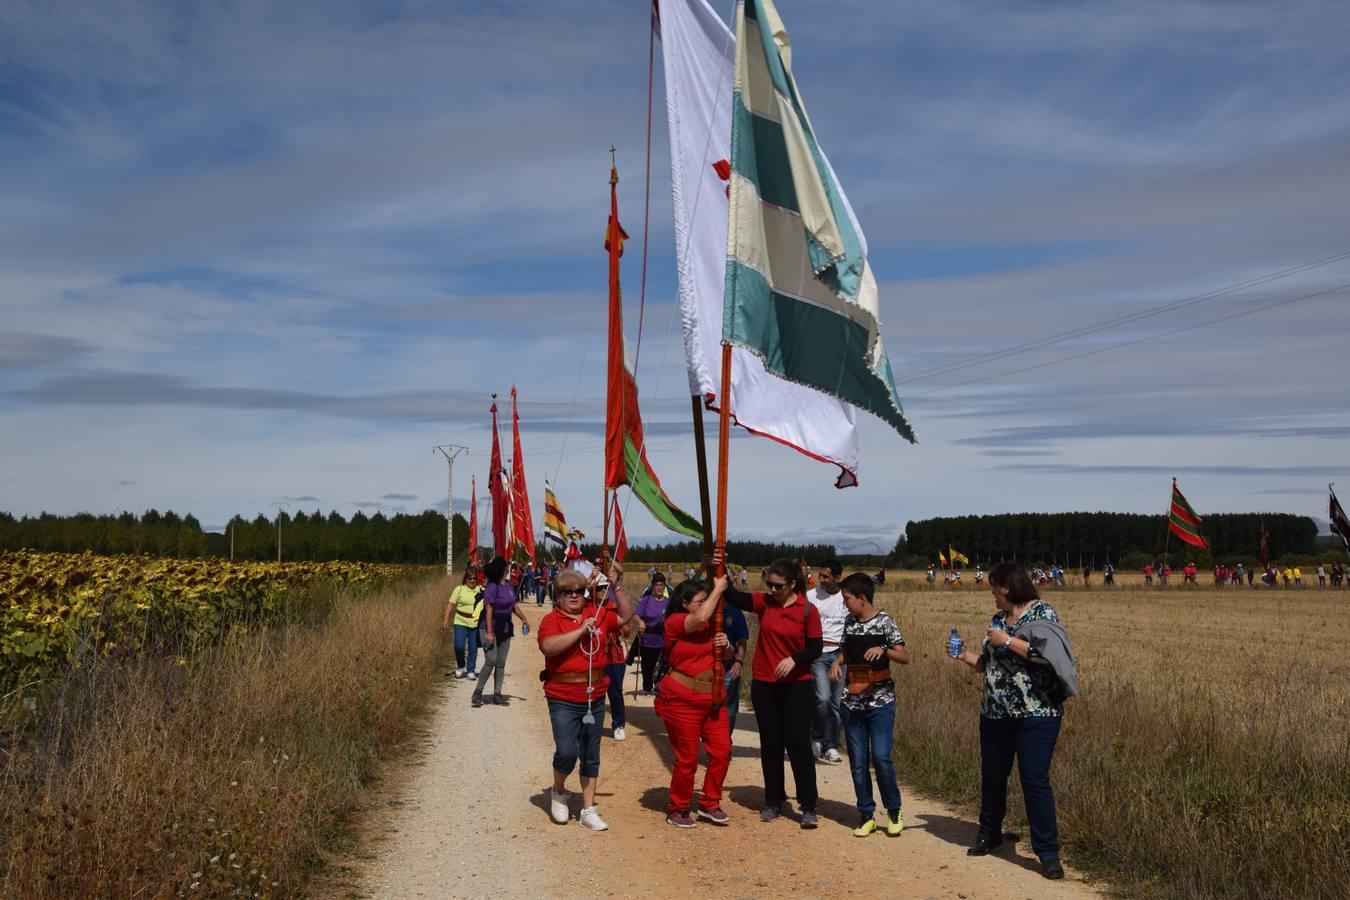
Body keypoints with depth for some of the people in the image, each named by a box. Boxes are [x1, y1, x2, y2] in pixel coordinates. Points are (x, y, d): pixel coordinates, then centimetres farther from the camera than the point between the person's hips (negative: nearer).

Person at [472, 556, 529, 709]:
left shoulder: (508, 585, 9)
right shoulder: (492, 587, -15)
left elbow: (513, 605, 22)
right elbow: (489, 609, -19)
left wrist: (523, 619, 24)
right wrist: (489, 632, -23)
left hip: (505, 629, 8)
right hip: (491, 628, -8)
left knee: (501, 663, 7)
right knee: (491, 661, -14)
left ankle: (497, 694, 13)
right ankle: (477, 693, -5)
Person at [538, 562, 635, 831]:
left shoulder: (597, 614, 5)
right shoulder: (551, 620, -8)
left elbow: (626, 615, 10)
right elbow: (549, 646, -25)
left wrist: (617, 585, -1)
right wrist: (581, 630, -24)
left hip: (595, 698, 5)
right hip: (563, 700, -5)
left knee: (591, 756, 11)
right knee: (567, 751, -14)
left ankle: (588, 811, 23)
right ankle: (558, 791, 18)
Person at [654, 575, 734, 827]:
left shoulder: (711, 624, 9)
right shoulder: (674, 622, -12)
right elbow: (700, 618, -31)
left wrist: (726, 645, -5)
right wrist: (719, 588, -19)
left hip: (713, 699, 7)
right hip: (682, 700, -7)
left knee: (722, 751, 4)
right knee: (687, 758, 1)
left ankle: (709, 804, 20)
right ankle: (678, 810, 20)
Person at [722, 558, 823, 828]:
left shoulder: (807, 610, -8)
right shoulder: (764, 602, 0)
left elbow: (816, 647, -7)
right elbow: (734, 597, -12)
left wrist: (794, 659, -24)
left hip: (797, 686, -3)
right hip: (764, 685, 3)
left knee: (798, 744, -2)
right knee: (770, 744, 12)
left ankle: (809, 806, 8)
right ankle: (774, 801, 25)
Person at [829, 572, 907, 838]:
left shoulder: (884, 622, -7)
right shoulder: (849, 622, 7)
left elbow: (905, 657, -7)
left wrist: (883, 649, -24)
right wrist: (837, 662, 1)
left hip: (880, 701, -5)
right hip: (853, 703, 5)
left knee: (881, 757, -10)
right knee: (858, 761, 6)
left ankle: (894, 811, 10)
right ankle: (866, 814, 17)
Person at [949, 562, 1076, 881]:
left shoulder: (1042, 613, -9)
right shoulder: (998, 619, 12)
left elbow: (1048, 653, -24)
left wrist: (1007, 641, -18)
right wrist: (965, 656, 6)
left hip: (1036, 714, -7)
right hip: (995, 713, 7)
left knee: (1035, 780, -7)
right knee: (992, 775, 16)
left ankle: (1048, 852, 3)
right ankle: (989, 833, 34)